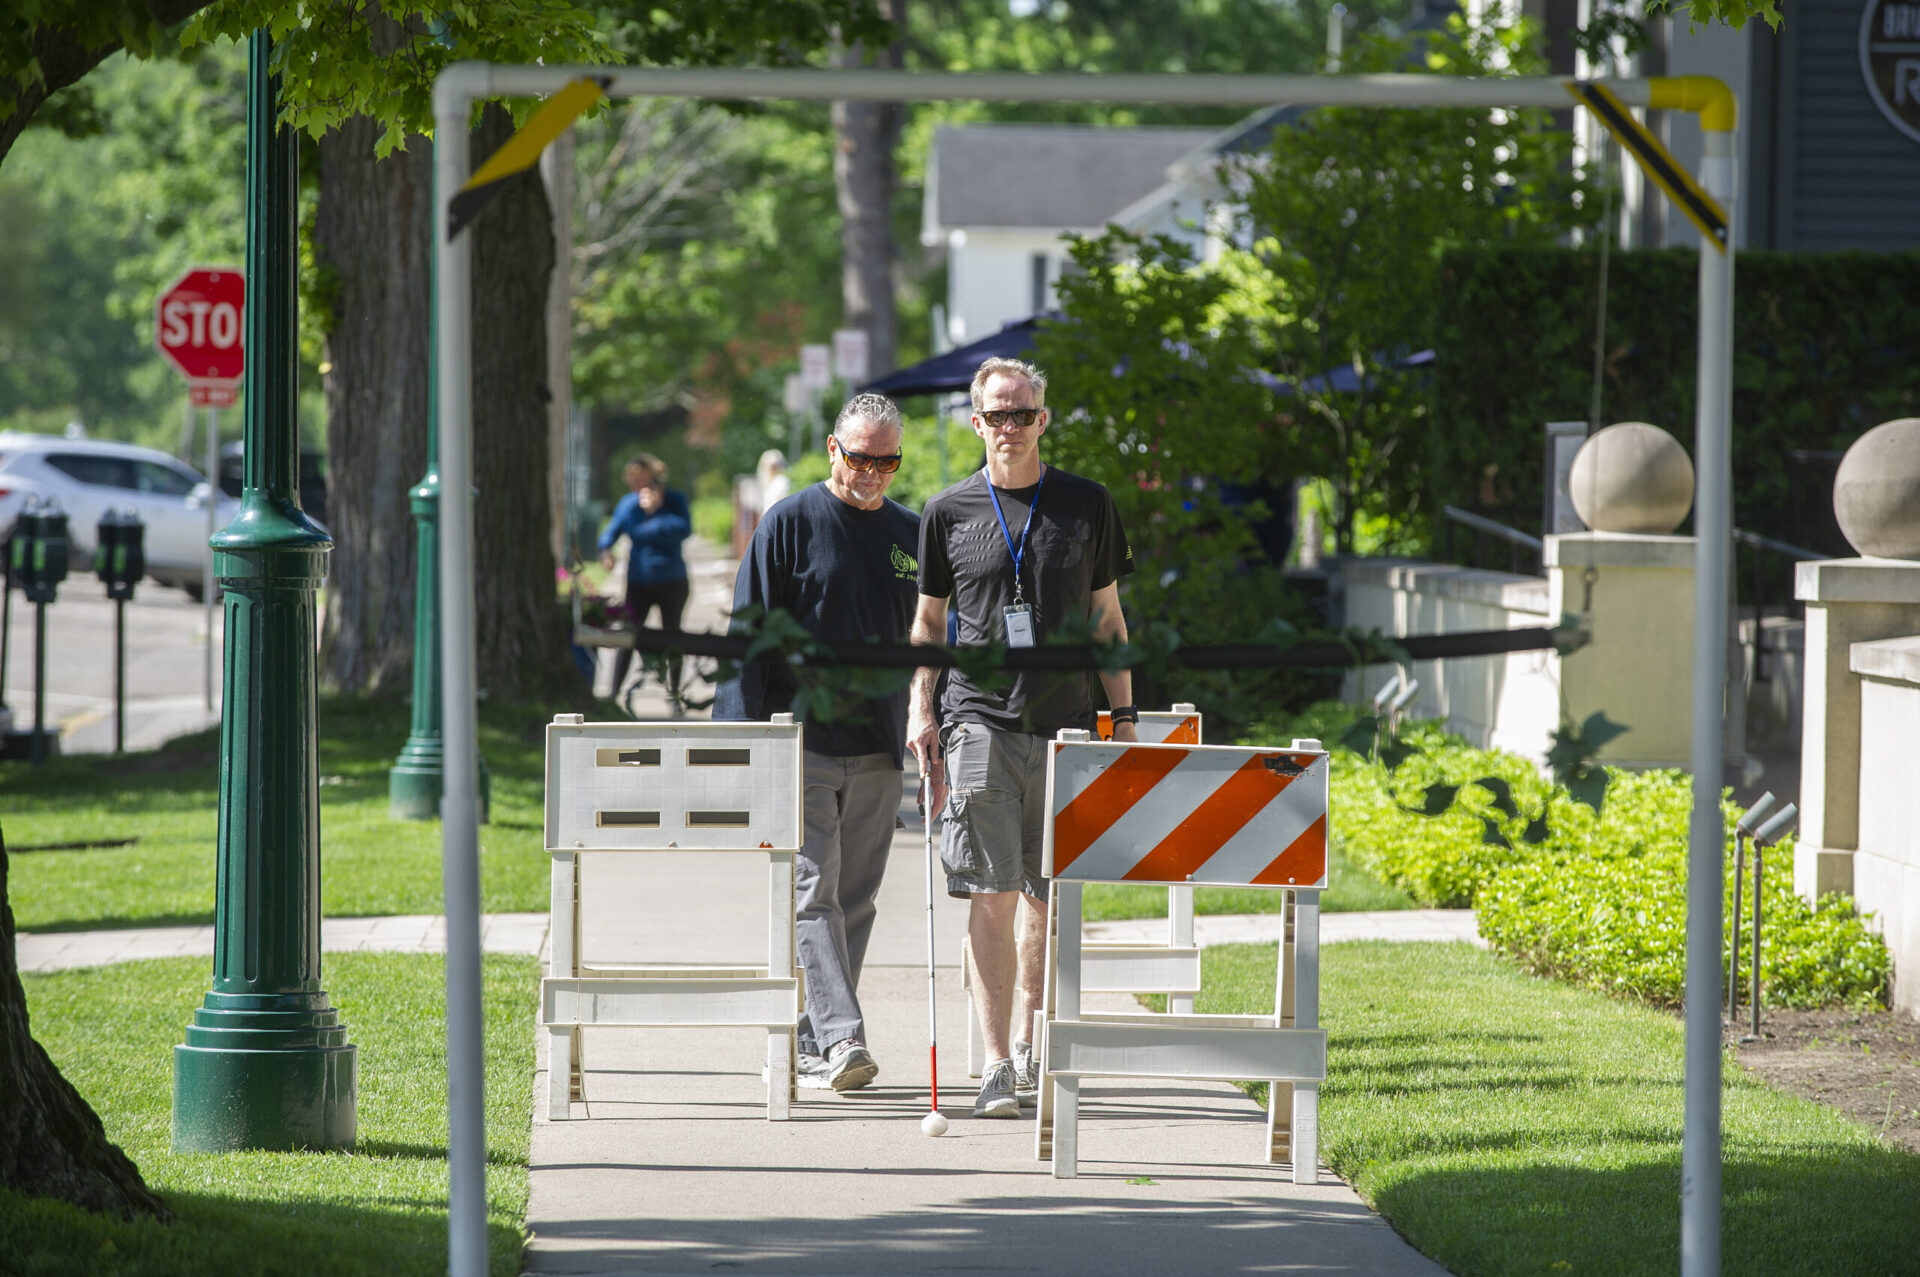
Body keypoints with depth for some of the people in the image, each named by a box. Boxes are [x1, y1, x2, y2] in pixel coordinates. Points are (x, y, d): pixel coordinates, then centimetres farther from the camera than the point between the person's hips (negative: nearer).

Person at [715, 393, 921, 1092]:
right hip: (802, 741, -5)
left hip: (879, 752, 5)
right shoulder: (790, 524, -2)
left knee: (853, 900, 7)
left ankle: (813, 1045, 14)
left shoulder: (912, 534, 12)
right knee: (813, 891, -12)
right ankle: (840, 1036, -20)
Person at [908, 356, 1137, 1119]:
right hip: (980, 720, -1)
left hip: (1064, 724, 1)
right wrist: (920, 710, 2)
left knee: (1046, 894, 7)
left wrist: (1123, 715, 7)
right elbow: (928, 618, 13)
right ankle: (997, 1065, -8)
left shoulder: (1086, 506, 7)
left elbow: (1106, 616, 12)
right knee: (991, 893, -8)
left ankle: (1025, 1038, 24)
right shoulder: (949, 512, 5)